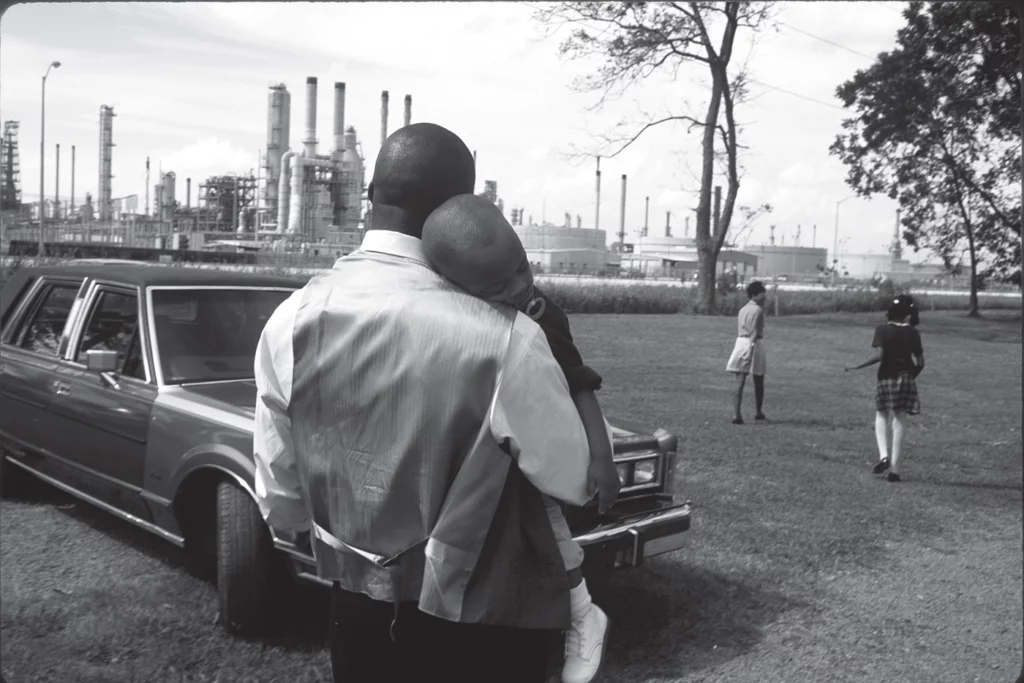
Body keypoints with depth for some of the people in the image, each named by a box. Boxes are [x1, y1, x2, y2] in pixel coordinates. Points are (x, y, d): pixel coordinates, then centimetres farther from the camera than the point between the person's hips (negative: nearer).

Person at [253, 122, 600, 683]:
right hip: (481, 622, -3)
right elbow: (579, 483, -11)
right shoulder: (504, 338, -26)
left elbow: (280, 500, -3)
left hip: (357, 613, 3)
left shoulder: (291, 321, -13)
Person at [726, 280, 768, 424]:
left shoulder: (742, 310, 15)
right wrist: (751, 348, -22)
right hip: (754, 344, -6)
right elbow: (755, 331, -17)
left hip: (740, 343, 6)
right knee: (758, 381, 12)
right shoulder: (758, 310, -8)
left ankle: (736, 414, -13)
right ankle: (759, 412, 25)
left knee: (739, 381, -2)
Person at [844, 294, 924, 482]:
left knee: (881, 416, 18)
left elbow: (879, 355, -18)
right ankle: (894, 468, 6)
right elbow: (920, 363, 0)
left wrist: (857, 367, -8)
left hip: (887, 378, -1)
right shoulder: (913, 333, 0)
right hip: (906, 379, 2)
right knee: (899, 421, 6)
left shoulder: (882, 330, -7)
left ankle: (883, 454, -4)